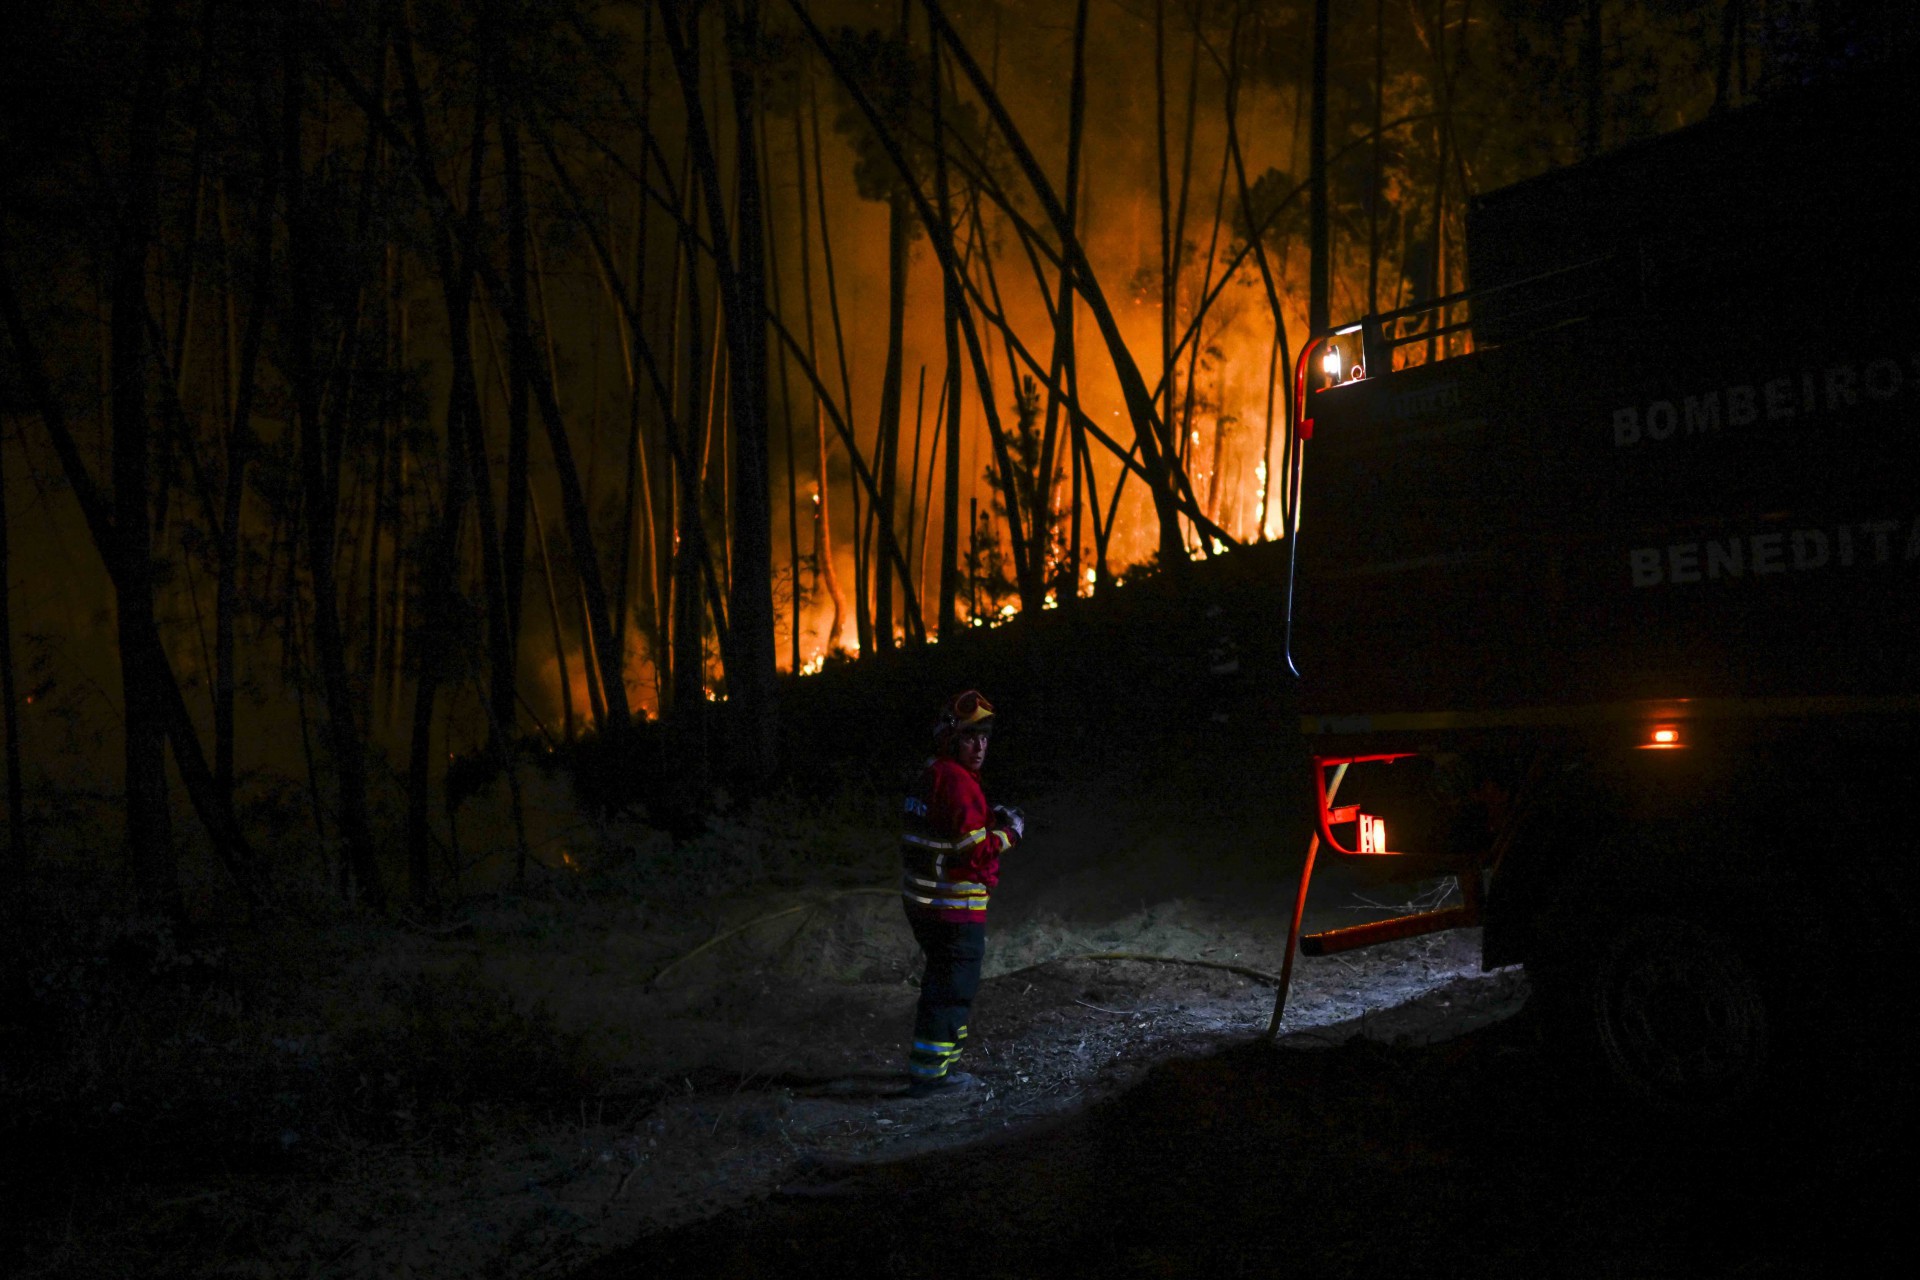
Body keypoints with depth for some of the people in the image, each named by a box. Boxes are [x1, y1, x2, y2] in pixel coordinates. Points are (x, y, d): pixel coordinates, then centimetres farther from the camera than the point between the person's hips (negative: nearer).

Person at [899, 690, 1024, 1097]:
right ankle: (929, 1073, 3)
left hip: (922, 900, 10)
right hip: (955, 908, -10)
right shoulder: (956, 781, -19)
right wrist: (1010, 832, -7)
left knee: (942, 980, 22)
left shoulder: (930, 775, 12)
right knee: (954, 987, -1)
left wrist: (991, 821, 9)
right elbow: (975, 849, -22)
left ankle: (936, 1062, 33)